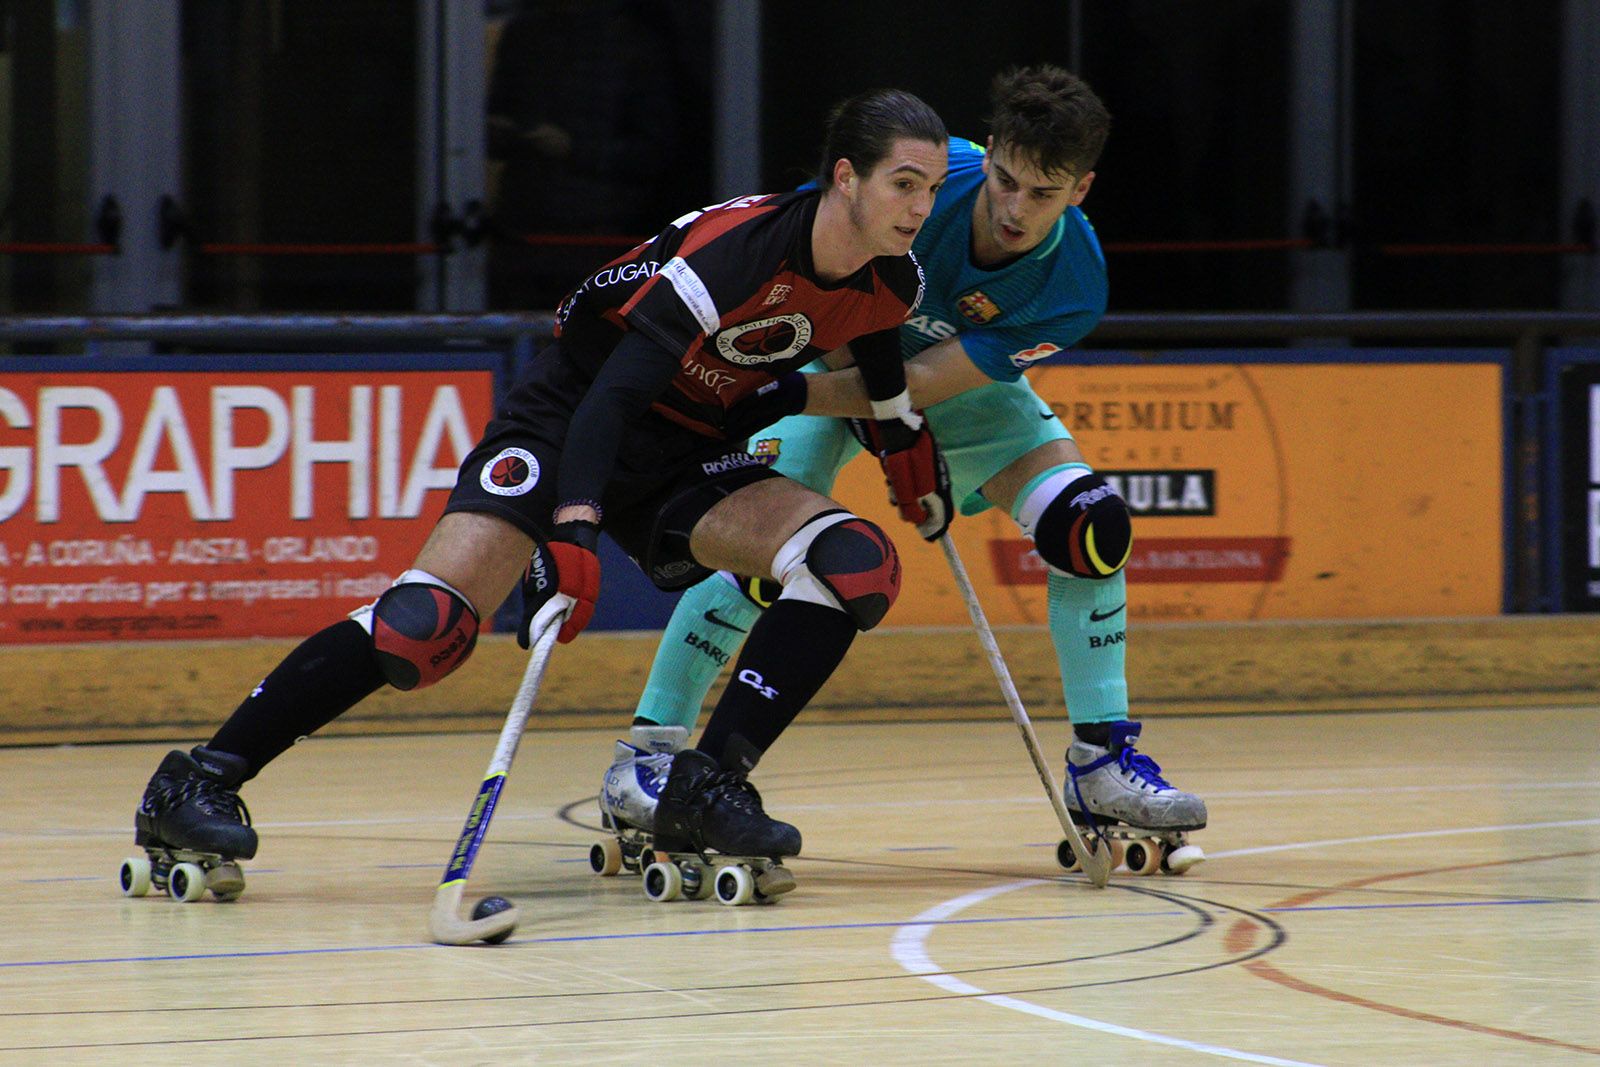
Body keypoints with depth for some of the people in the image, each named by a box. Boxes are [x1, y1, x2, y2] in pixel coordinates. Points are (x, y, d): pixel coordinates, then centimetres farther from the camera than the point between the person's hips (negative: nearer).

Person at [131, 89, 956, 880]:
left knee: (856, 566, -16)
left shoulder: (893, 285, -7)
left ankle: (705, 790, -16)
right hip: (573, 418, -7)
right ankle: (193, 788, -15)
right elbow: (612, 392, -37)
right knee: (427, 621, -22)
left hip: (687, 456, 7)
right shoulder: (736, 249, -29)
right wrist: (573, 529, -47)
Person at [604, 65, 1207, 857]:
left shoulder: (1074, 286, -30)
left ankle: (1101, 760, -2)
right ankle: (644, 754, -11)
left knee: (1092, 525, -16)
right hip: (838, 350, -2)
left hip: (962, 381, 2)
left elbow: (917, 386, -33)